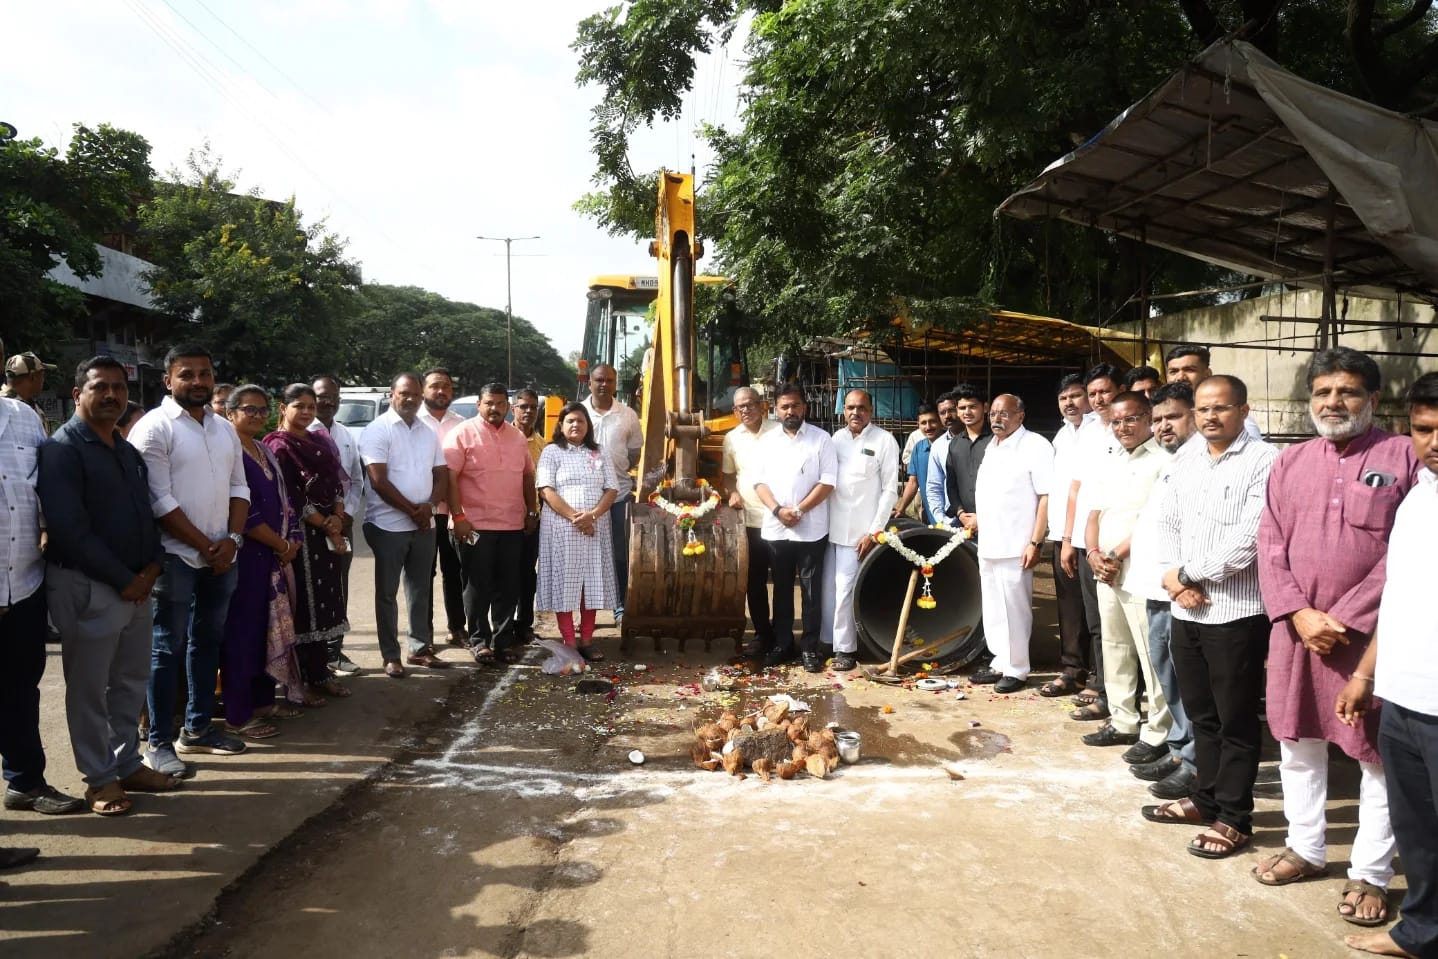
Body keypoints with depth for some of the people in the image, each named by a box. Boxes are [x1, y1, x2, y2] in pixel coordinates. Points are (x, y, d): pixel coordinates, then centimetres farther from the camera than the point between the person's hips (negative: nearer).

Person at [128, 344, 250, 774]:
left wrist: (232, 539, -4)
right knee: (168, 649, 1)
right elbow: (158, 500, -15)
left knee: (207, 641, 14)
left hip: (222, 555, 7)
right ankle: (159, 742, 10)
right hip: (176, 556, -7)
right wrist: (205, 546, -13)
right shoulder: (154, 427, -10)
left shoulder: (224, 429, 11)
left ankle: (197, 728, 26)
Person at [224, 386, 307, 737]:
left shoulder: (265, 451, 15)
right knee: (241, 632, -4)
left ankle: (263, 700, 25)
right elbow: (243, 511, -17)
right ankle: (238, 715, 3)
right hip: (244, 555, -8)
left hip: (275, 555, 8)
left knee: (271, 627, 13)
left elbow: (283, 501, 16)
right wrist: (281, 544, -11)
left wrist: (292, 541, 1)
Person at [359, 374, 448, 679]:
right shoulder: (378, 430, -8)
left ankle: (420, 647, 23)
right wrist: (412, 511, -12)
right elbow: (379, 481, -14)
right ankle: (391, 655, 10)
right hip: (389, 525, -5)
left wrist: (428, 505, -9)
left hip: (424, 524, 6)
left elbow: (442, 475, 10)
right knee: (387, 592, 3)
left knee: (421, 589, 12)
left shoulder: (428, 433, 10)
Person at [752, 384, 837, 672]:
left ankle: (810, 648, 12)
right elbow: (760, 481, 5)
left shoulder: (821, 439, -2)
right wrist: (778, 510, -12)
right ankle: (782, 644, 22)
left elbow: (827, 481, -7)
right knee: (781, 589, 12)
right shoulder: (767, 441, 8)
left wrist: (799, 510, -14)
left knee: (811, 590, 3)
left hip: (811, 530, -3)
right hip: (775, 529, 3)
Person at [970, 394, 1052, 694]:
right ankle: (1000, 662, 26)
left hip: (1015, 547, -8)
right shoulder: (991, 447, 16)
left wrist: (1035, 542, -18)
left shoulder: (1035, 446, -10)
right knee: (993, 611, 15)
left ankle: (1017, 669, 12)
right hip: (987, 545, 8)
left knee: (1014, 611, 0)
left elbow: (1047, 497, -15)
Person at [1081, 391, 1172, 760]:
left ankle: (1157, 733, 6)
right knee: (1115, 649, 15)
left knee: (1151, 656, -3)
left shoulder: (1162, 460, -9)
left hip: (1141, 574, -8)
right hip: (1106, 573, 8)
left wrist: (1117, 556, -13)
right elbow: (1095, 514, 16)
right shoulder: (1112, 462, 16)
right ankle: (1123, 722, 26)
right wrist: (1094, 554, -1)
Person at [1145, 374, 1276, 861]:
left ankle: (1234, 818, 18)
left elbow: (1249, 538, -18)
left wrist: (1188, 573, -10)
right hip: (1186, 611, 6)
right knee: (1200, 715, 18)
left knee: (1236, 721, 6)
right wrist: (1172, 577, -3)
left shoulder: (1262, 460, -11)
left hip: (1236, 614, -6)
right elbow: (1167, 523, 14)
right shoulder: (1186, 460, 11)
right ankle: (1207, 799, 32)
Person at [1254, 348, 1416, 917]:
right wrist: (1299, 614, -8)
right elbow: (1271, 545, 5)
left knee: (1377, 753, 5)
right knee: (1297, 742, 14)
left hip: (1370, 634, -4)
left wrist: (1346, 619, -14)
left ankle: (1370, 874, 19)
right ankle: (1305, 848, 31)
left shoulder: (1403, 456, -4)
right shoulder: (1290, 462, 9)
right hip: (1295, 629, 4)